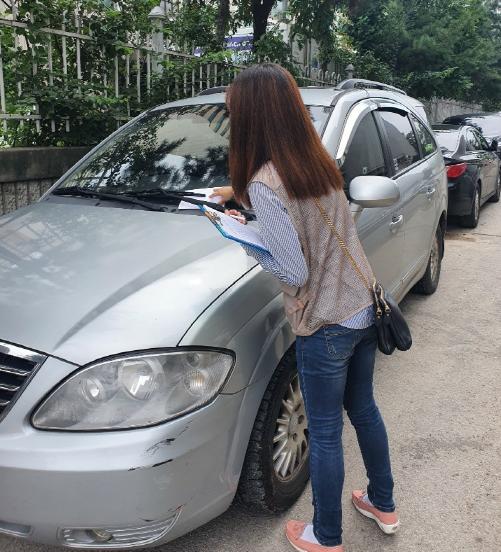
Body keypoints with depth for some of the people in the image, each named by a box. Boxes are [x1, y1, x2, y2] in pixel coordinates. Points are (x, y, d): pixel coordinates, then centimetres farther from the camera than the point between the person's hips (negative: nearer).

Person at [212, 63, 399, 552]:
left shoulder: (264, 182, -22)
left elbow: (294, 273, -21)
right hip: (366, 309, 8)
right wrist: (240, 193, 21)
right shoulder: (319, 161, 2)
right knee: (364, 410, 25)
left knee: (324, 433, 11)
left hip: (326, 328, -7)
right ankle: (383, 506, 46)